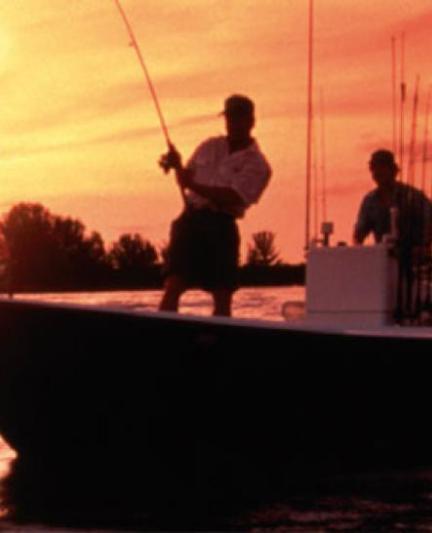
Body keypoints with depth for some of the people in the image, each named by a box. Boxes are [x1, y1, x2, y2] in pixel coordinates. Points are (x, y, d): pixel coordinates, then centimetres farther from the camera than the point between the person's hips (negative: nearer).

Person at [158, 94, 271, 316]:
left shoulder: (256, 165, -2)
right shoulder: (209, 147, 15)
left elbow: (232, 198, -15)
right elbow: (188, 177, 24)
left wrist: (193, 185, -22)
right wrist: (177, 166, 1)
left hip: (221, 227, -3)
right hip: (191, 219, 3)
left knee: (222, 296, 0)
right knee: (172, 286, -11)